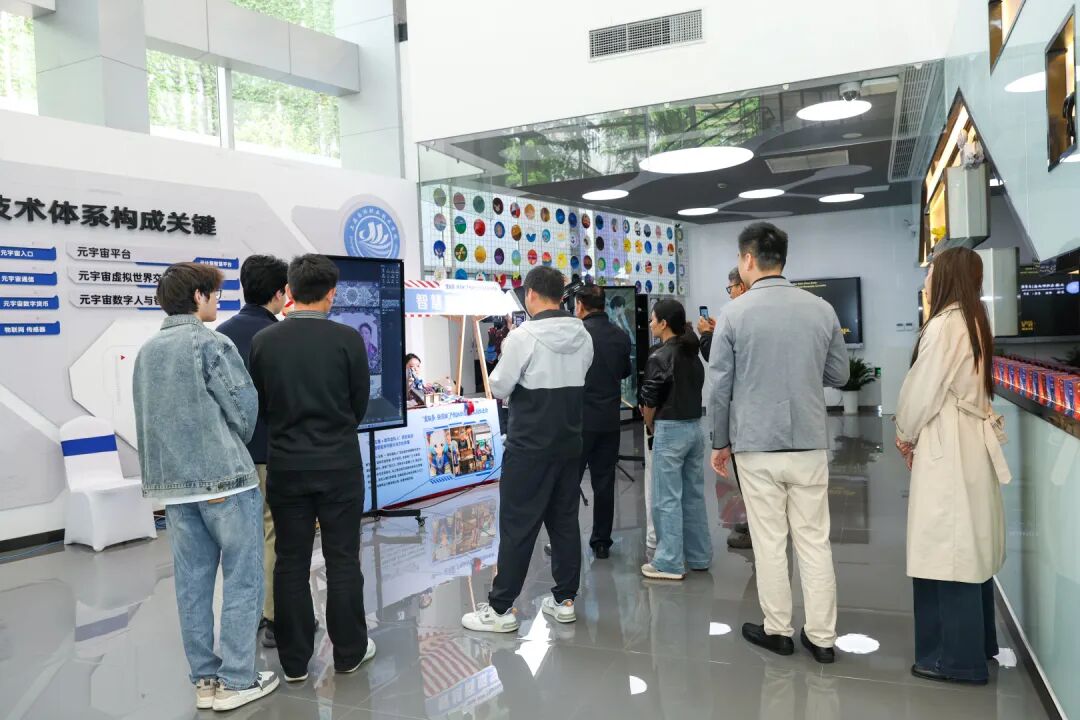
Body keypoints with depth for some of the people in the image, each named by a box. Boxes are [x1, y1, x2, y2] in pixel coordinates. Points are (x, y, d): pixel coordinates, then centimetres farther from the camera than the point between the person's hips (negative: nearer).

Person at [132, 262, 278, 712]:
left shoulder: (146, 351, 11)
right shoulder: (211, 344, -11)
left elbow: (149, 418, 14)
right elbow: (245, 411, -10)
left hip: (172, 483, 7)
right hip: (224, 477, -7)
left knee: (192, 582, 11)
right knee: (242, 578, 3)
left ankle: (204, 680, 18)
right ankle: (236, 681, 7)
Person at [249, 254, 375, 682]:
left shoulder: (263, 341, -4)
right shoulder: (348, 339, -10)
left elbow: (259, 404, 5)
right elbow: (360, 402, 0)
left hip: (286, 465, 2)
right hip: (339, 464, -2)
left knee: (291, 562, 10)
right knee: (342, 559, 8)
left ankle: (294, 660, 18)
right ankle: (349, 651, 19)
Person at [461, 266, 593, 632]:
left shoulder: (524, 336, -16)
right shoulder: (583, 337, 4)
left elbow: (499, 388, -9)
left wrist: (506, 356, 6)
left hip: (530, 448, -6)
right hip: (570, 444, 6)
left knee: (518, 526, 0)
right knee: (565, 521, 13)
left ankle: (501, 608, 7)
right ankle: (564, 599, 22)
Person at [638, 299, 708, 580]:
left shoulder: (660, 357, -14)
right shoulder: (693, 354, 8)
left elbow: (649, 401, -11)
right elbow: (695, 389, 10)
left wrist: (650, 427, 6)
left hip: (670, 429, -7)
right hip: (695, 426, 8)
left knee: (667, 499, -1)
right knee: (694, 495, 14)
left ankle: (669, 563, 4)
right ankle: (698, 557, 22)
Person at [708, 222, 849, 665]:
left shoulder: (734, 314, -8)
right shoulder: (822, 310, -1)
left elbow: (720, 386, -5)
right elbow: (839, 375, 8)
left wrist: (720, 442, 6)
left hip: (757, 445, -2)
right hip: (809, 443, 3)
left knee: (770, 543, 9)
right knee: (815, 542, 10)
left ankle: (777, 631, 21)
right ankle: (822, 637, 19)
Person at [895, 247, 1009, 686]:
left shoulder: (944, 325, -17)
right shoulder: (973, 321, 12)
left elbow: (923, 391, -15)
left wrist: (906, 435, 2)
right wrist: (913, 432, 12)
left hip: (947, 446, -10)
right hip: (969, 441, 10)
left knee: (950, 548, -2)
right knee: (969, 545, 16)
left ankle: (959, 657, 8)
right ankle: (976, 643, 28)